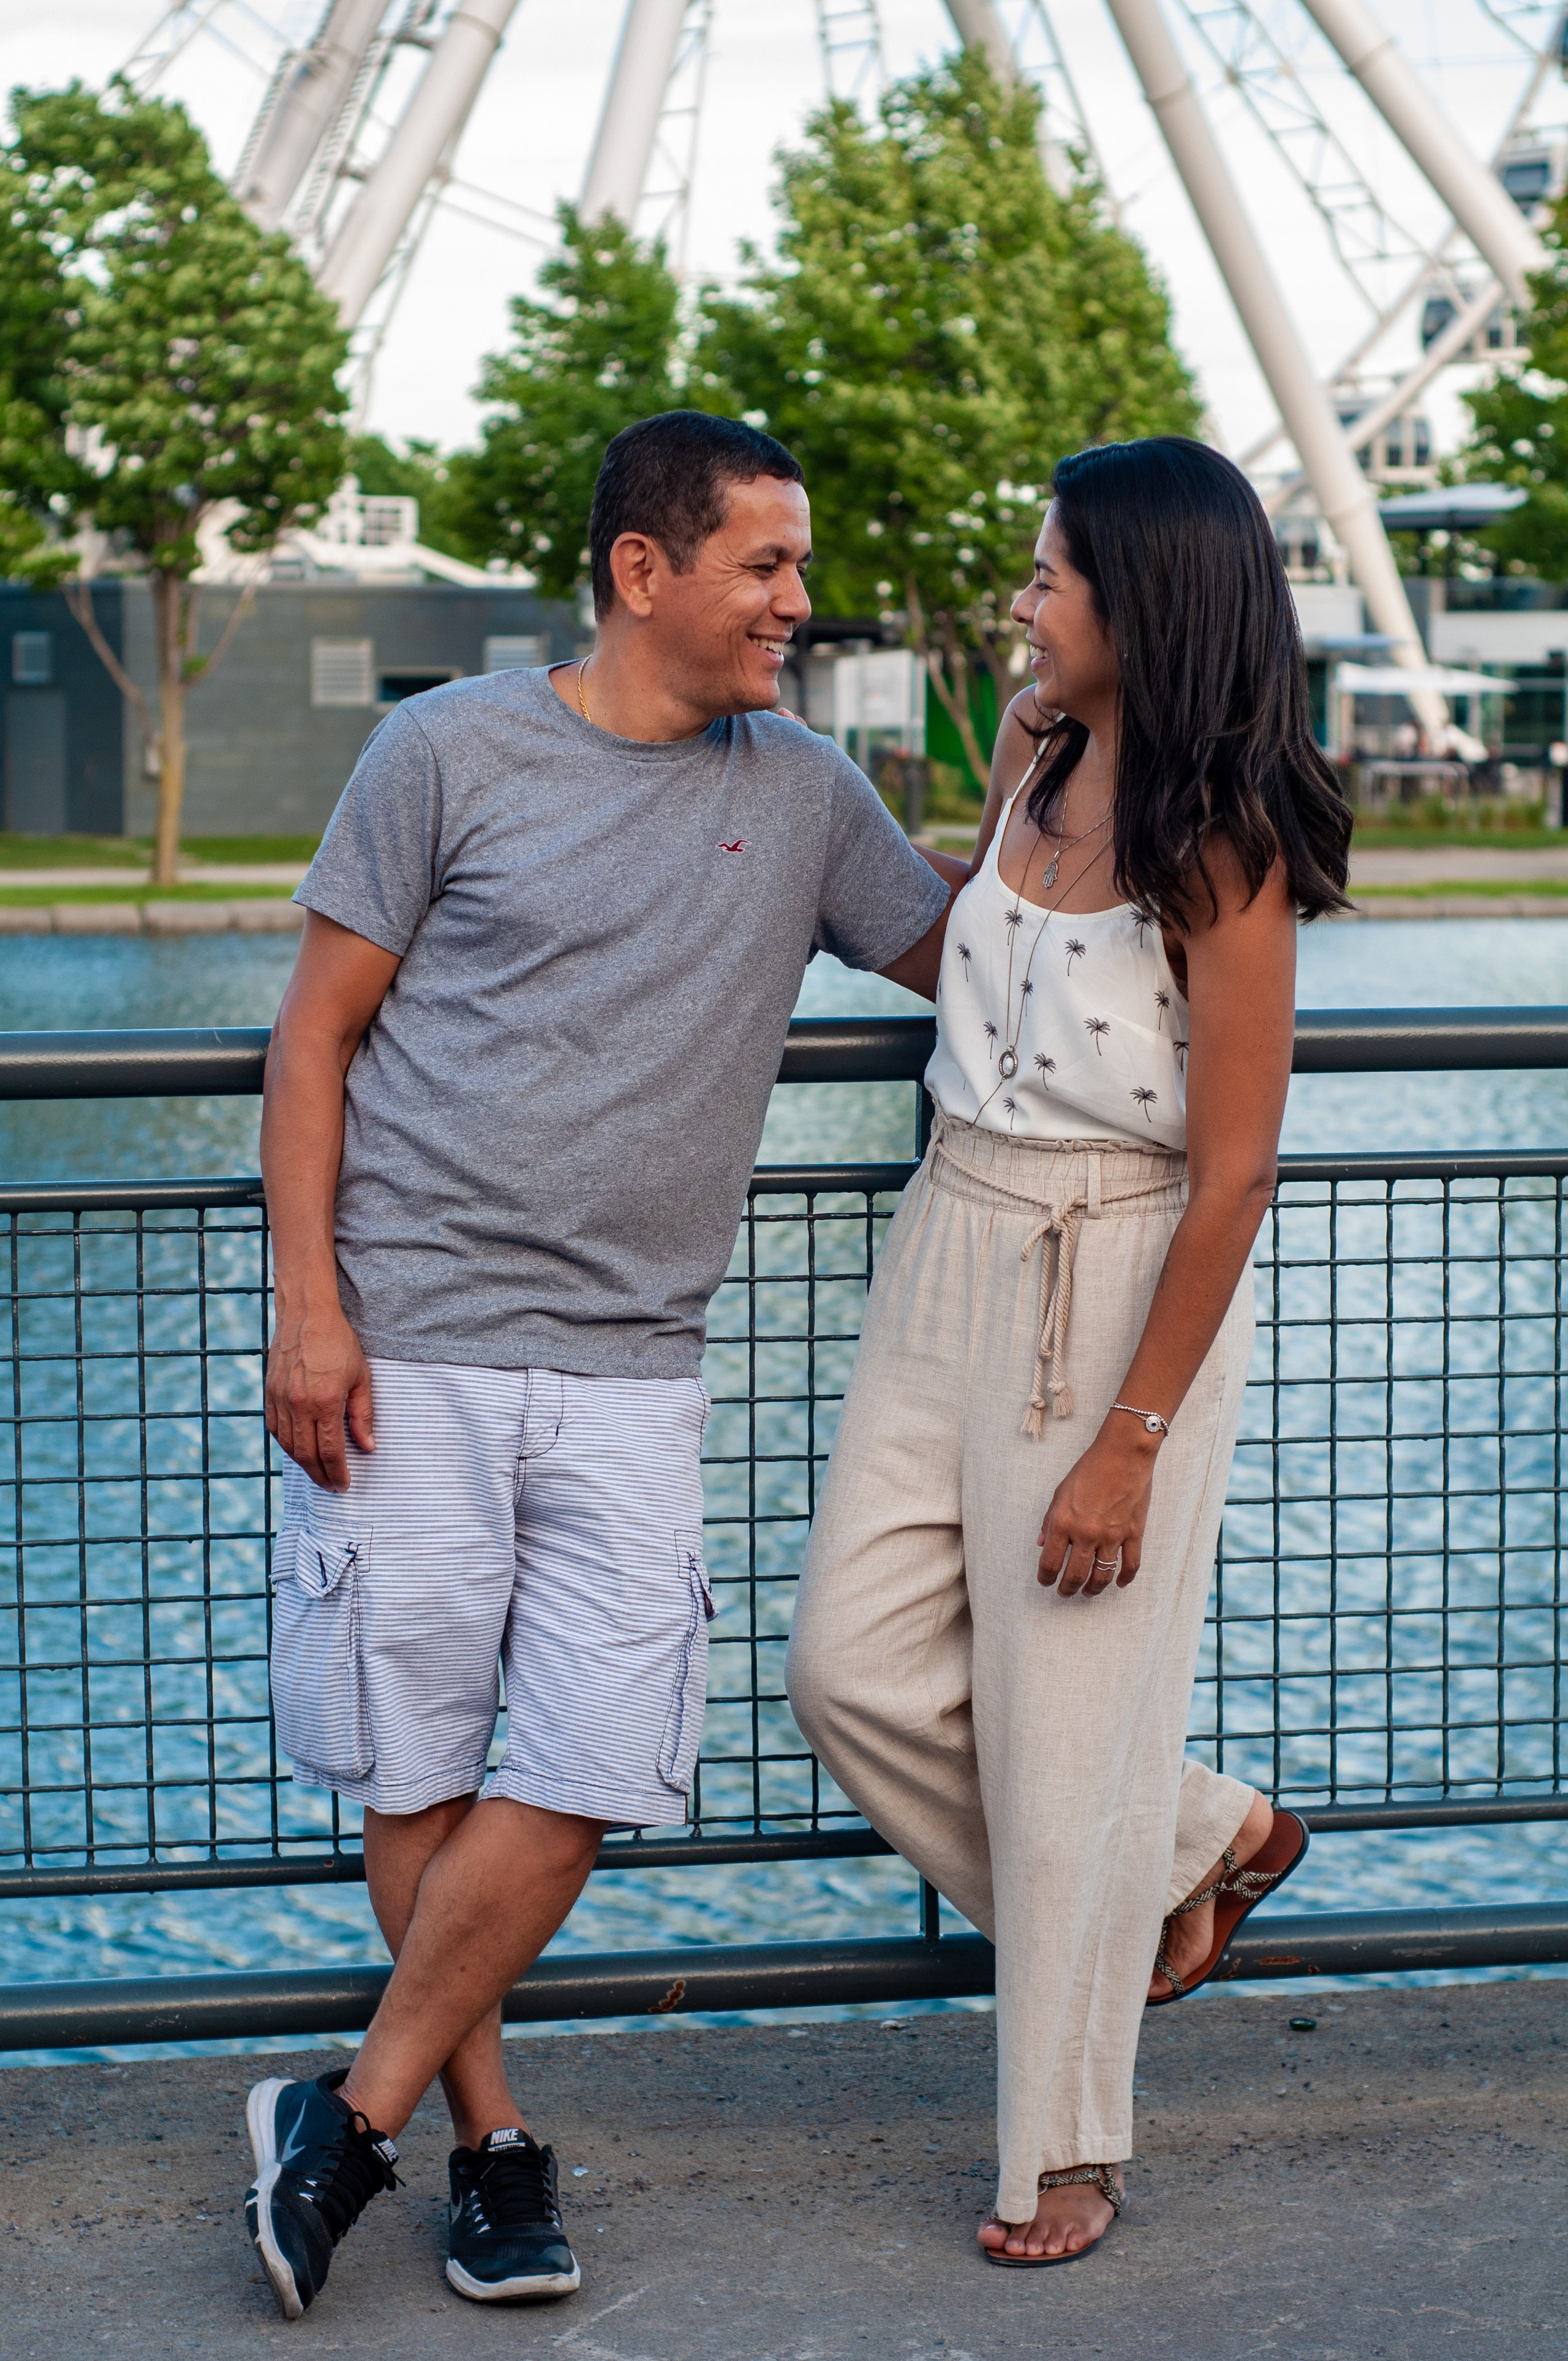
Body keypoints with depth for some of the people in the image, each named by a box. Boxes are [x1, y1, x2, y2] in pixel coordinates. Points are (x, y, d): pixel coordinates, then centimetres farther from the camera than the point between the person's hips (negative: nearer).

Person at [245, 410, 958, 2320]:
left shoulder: (805, 795, 11)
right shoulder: (452, 752, 0)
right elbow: (318, 1034, 1)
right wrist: (307, 1304, -7)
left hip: (626, 1371, 3)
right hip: (402, 1353, -3)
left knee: (589, 1767, -6)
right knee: (414, 1765, 1)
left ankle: (355, 2120, 7)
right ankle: (488, 2135, 18)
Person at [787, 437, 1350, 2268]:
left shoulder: (1221, 847, -18)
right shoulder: (1041, 754, 4)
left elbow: (1232, 1177, -18)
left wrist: (1130, 1441, -18)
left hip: (1119, 1292, -8)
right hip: (951, 1253, 8)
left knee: (1065, 1722, 1)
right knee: (856, 1663, 5)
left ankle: (1065, 2152, 20)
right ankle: (1197, 1848, 28)